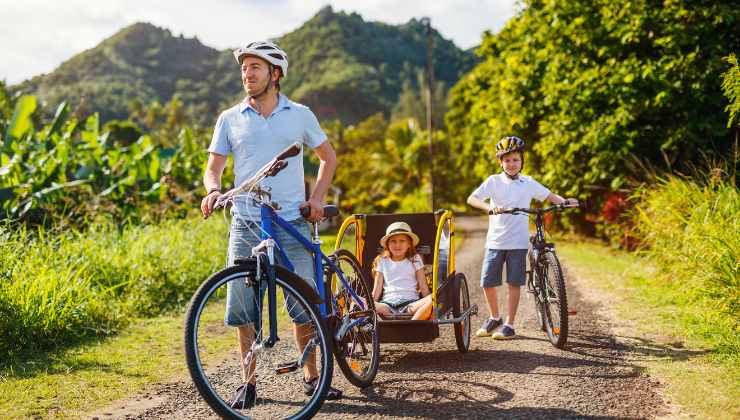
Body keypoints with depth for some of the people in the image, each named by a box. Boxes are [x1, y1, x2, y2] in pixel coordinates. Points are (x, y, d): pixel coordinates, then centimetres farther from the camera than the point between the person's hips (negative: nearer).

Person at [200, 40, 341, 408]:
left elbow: (328, 157, 15)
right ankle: (248, 382, 14)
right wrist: (213, 191, -15)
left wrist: (317, 198, 1)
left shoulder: (299, 115, 6)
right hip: (246, 226, 1)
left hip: (292, 224, -1)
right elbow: (214, 167, 7)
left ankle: (311, 377, 17)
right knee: (242, 309, 1)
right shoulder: (230, 119, 7)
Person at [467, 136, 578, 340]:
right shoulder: (494, 181, 1)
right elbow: (472, 198, -8)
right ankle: (494, 318, 25)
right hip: (495, 241, 0)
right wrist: (489, 207, -26)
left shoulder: (528, 183, 6)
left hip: (518, 242, 0)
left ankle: (509, 325, 9)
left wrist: (565, 201, -10)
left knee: (514, 283, 0)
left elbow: (549, 195, 11)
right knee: (487, 282, 2)